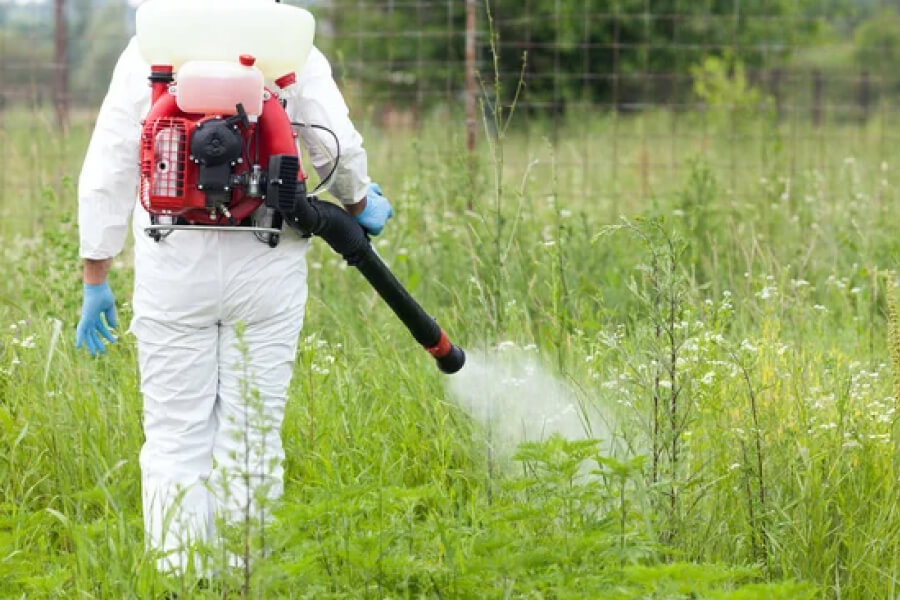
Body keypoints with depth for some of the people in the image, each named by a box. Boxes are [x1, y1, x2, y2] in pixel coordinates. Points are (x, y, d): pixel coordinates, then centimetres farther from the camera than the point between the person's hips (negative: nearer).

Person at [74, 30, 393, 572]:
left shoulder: (148, 50, 2)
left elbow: (107, 172, 1)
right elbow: (340, 148, -6)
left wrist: (96, 279, 7)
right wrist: (360, 205, 17)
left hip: (174, 268, 0)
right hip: (266, 269, 0)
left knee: (175, 438, 4)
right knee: (253, 437, 6)